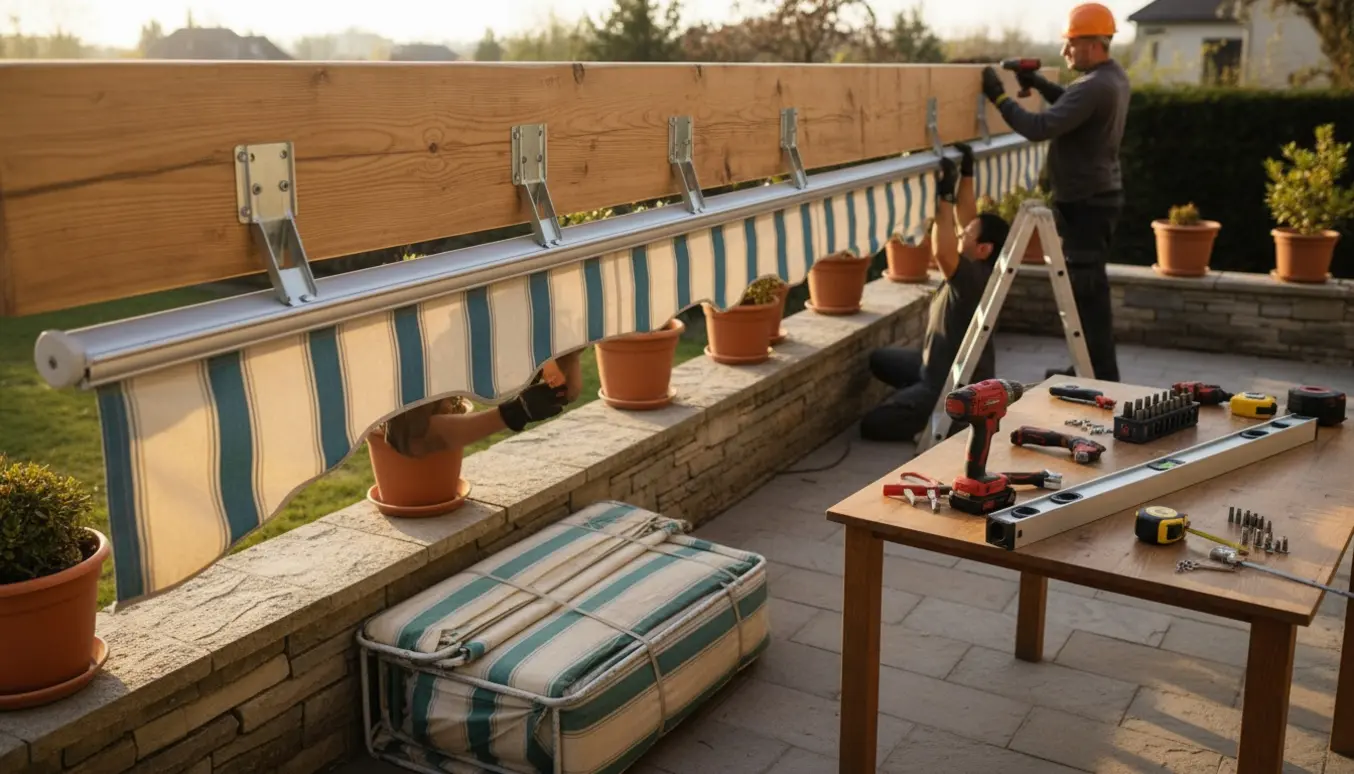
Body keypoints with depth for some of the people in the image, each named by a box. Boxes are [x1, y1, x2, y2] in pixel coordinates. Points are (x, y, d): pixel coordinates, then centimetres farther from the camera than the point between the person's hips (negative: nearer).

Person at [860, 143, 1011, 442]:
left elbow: (942, 252, -46)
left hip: (956, 386, -10)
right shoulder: (974, 269, -1)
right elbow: (968, 217, 8)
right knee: (880, 360, 25)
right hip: (940, 368, 10)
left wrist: (945, 196, -41)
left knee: (871, 424, -11)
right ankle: (926, 406, 15)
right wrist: (965, 172, 2)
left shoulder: (975, 280, -28)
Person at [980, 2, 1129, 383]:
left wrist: (1000, 97, -19)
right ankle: (1091, 369, 26)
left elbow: (1040, 128, -29)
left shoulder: (1095, 87, -23)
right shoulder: (1113, 76, 10)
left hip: (1086, 202, -11)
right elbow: (1074, 106, 26)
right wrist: (1037, 83, 12)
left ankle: (1103, 378, -1)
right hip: (1098, 195, 11)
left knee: (1087, 289, -6)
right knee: (1089, 286, 17)